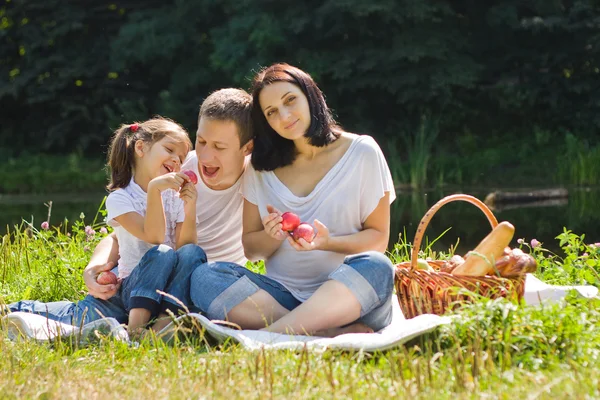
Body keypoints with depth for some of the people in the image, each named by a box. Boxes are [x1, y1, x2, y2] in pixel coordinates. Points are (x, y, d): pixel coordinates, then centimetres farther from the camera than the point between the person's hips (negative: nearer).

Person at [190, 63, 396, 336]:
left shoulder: (362, 153, 3)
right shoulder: (261, 168, 11)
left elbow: (378, 237, 2)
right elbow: (251, 249, 14)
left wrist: (327, 242, -17)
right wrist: (274, 236, -10)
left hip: (346, 297, -2)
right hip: (282, 295, 3)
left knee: (374, 267, -36)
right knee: (205, 277, -24)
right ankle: (333, 334, -34)